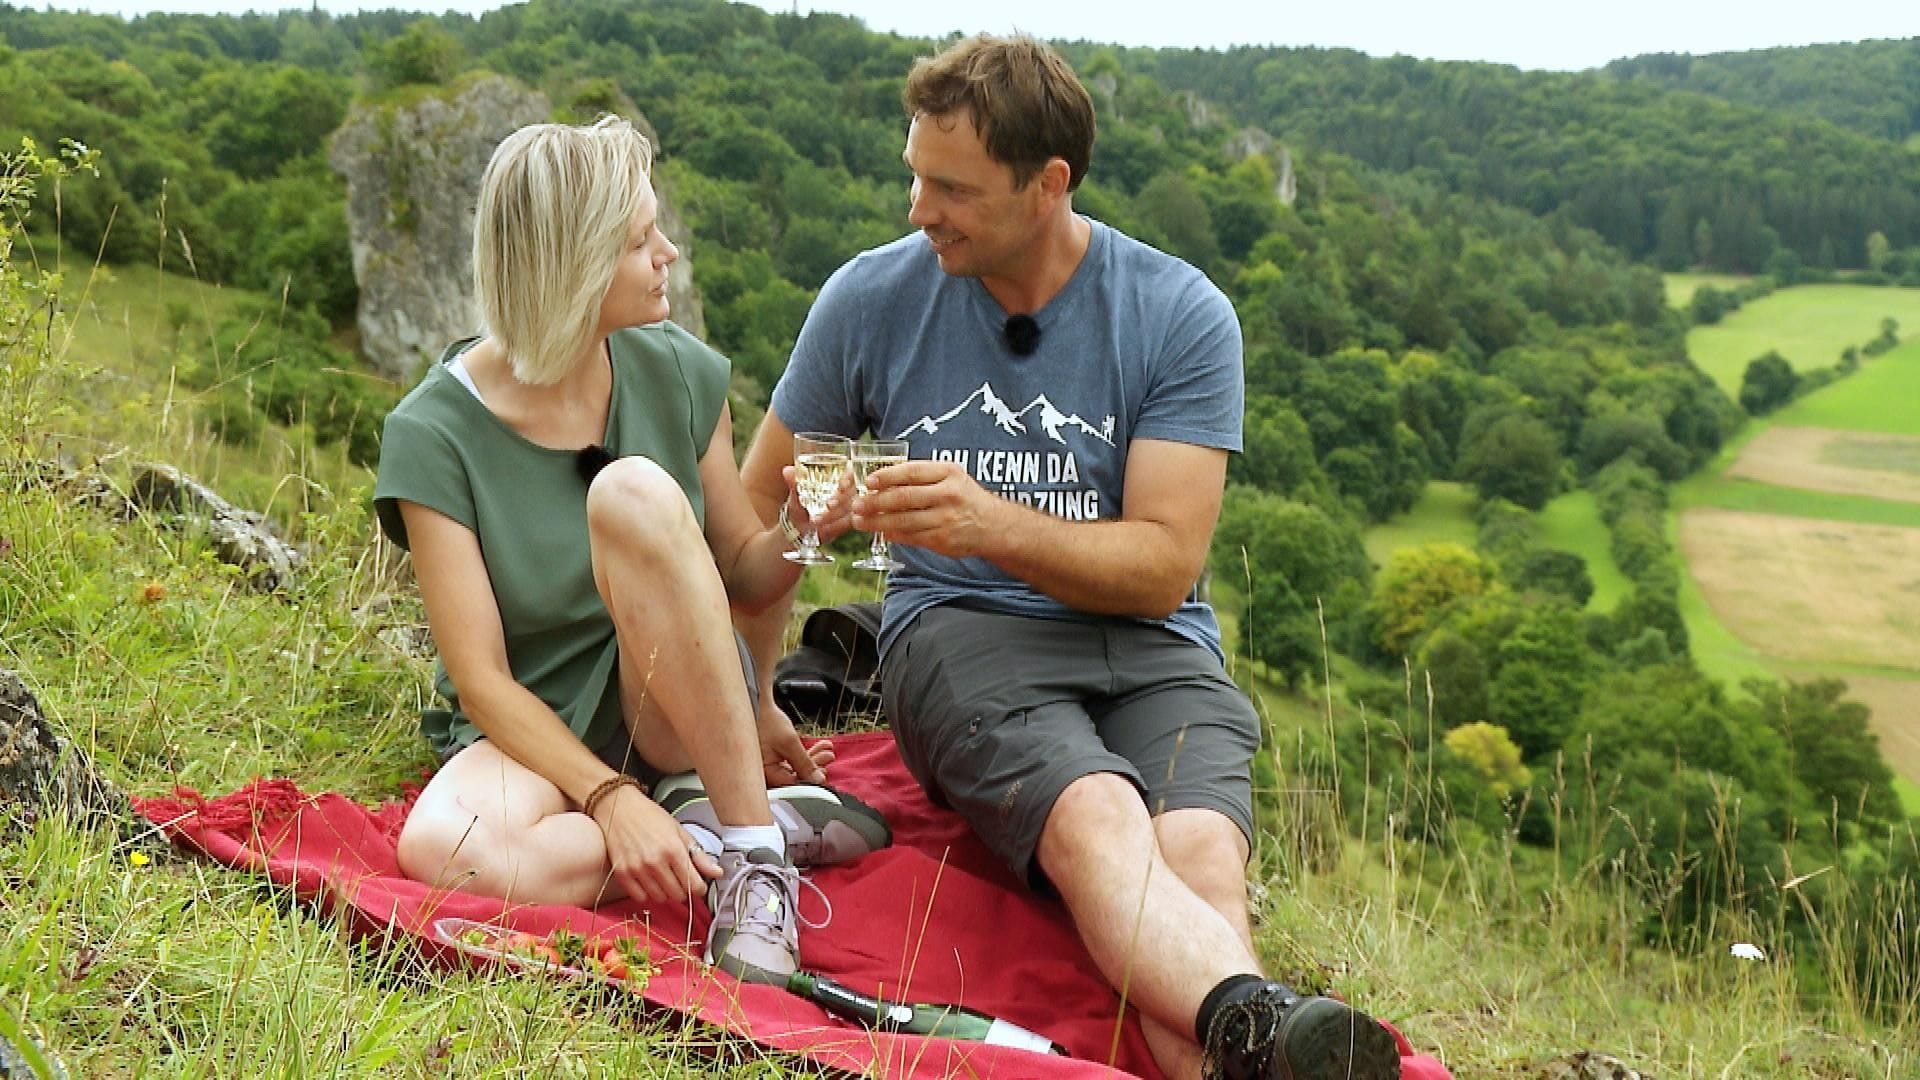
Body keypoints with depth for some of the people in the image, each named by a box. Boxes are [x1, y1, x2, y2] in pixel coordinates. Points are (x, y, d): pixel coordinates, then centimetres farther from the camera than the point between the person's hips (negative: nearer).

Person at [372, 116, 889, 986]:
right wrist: (610, 799, -29)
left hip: (678, 714, 2)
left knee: (633, 491, -29)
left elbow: (741, 575, 5)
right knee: (443, 849, -38)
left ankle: (751, 845, -26)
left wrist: (800, 533, -18)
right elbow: (482, 679, -16)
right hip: (533, 732, -2)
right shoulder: (434, 434, -15)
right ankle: (740, 821, -20)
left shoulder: (679, 373, -5)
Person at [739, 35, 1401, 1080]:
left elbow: (1162, 566, -5)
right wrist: (750, 704, 6)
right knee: (1098, 820, -36)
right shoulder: (872, 298, 5)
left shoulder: (1182, 315, 0)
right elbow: (760, 507, 16)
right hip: (956, 629, -2)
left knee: (1202, 851, -32)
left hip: (1148, 643, 2)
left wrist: (993, 524, -22)